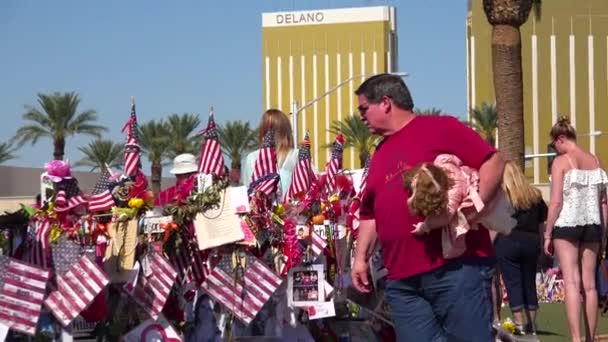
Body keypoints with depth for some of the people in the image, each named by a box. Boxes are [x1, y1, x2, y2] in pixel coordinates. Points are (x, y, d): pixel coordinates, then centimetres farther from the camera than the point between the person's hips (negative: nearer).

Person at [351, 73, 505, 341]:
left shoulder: (440, 128, 1)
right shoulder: (379, 156, 22)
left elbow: (493, 162, -6)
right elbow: (370, 214, 26)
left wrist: (474, 207, -17)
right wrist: (361, 257, 16)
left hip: (457, 268, -6)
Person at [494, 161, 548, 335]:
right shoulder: (535, 195, 9)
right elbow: (542, 225, 9)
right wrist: (536, 240, 16)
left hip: (508, 242, -4)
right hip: (531, 243, 4)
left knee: (513, 283, 1)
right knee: (529, 283, 12)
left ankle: (519, 324, -2)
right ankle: (532, 324, 17)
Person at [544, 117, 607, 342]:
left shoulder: (561, 162, -7)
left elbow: (556, 201, -10)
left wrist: (547, 234, -5)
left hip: (567, 224, -5)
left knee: (572, 283, -8)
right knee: (589, 285, 9)